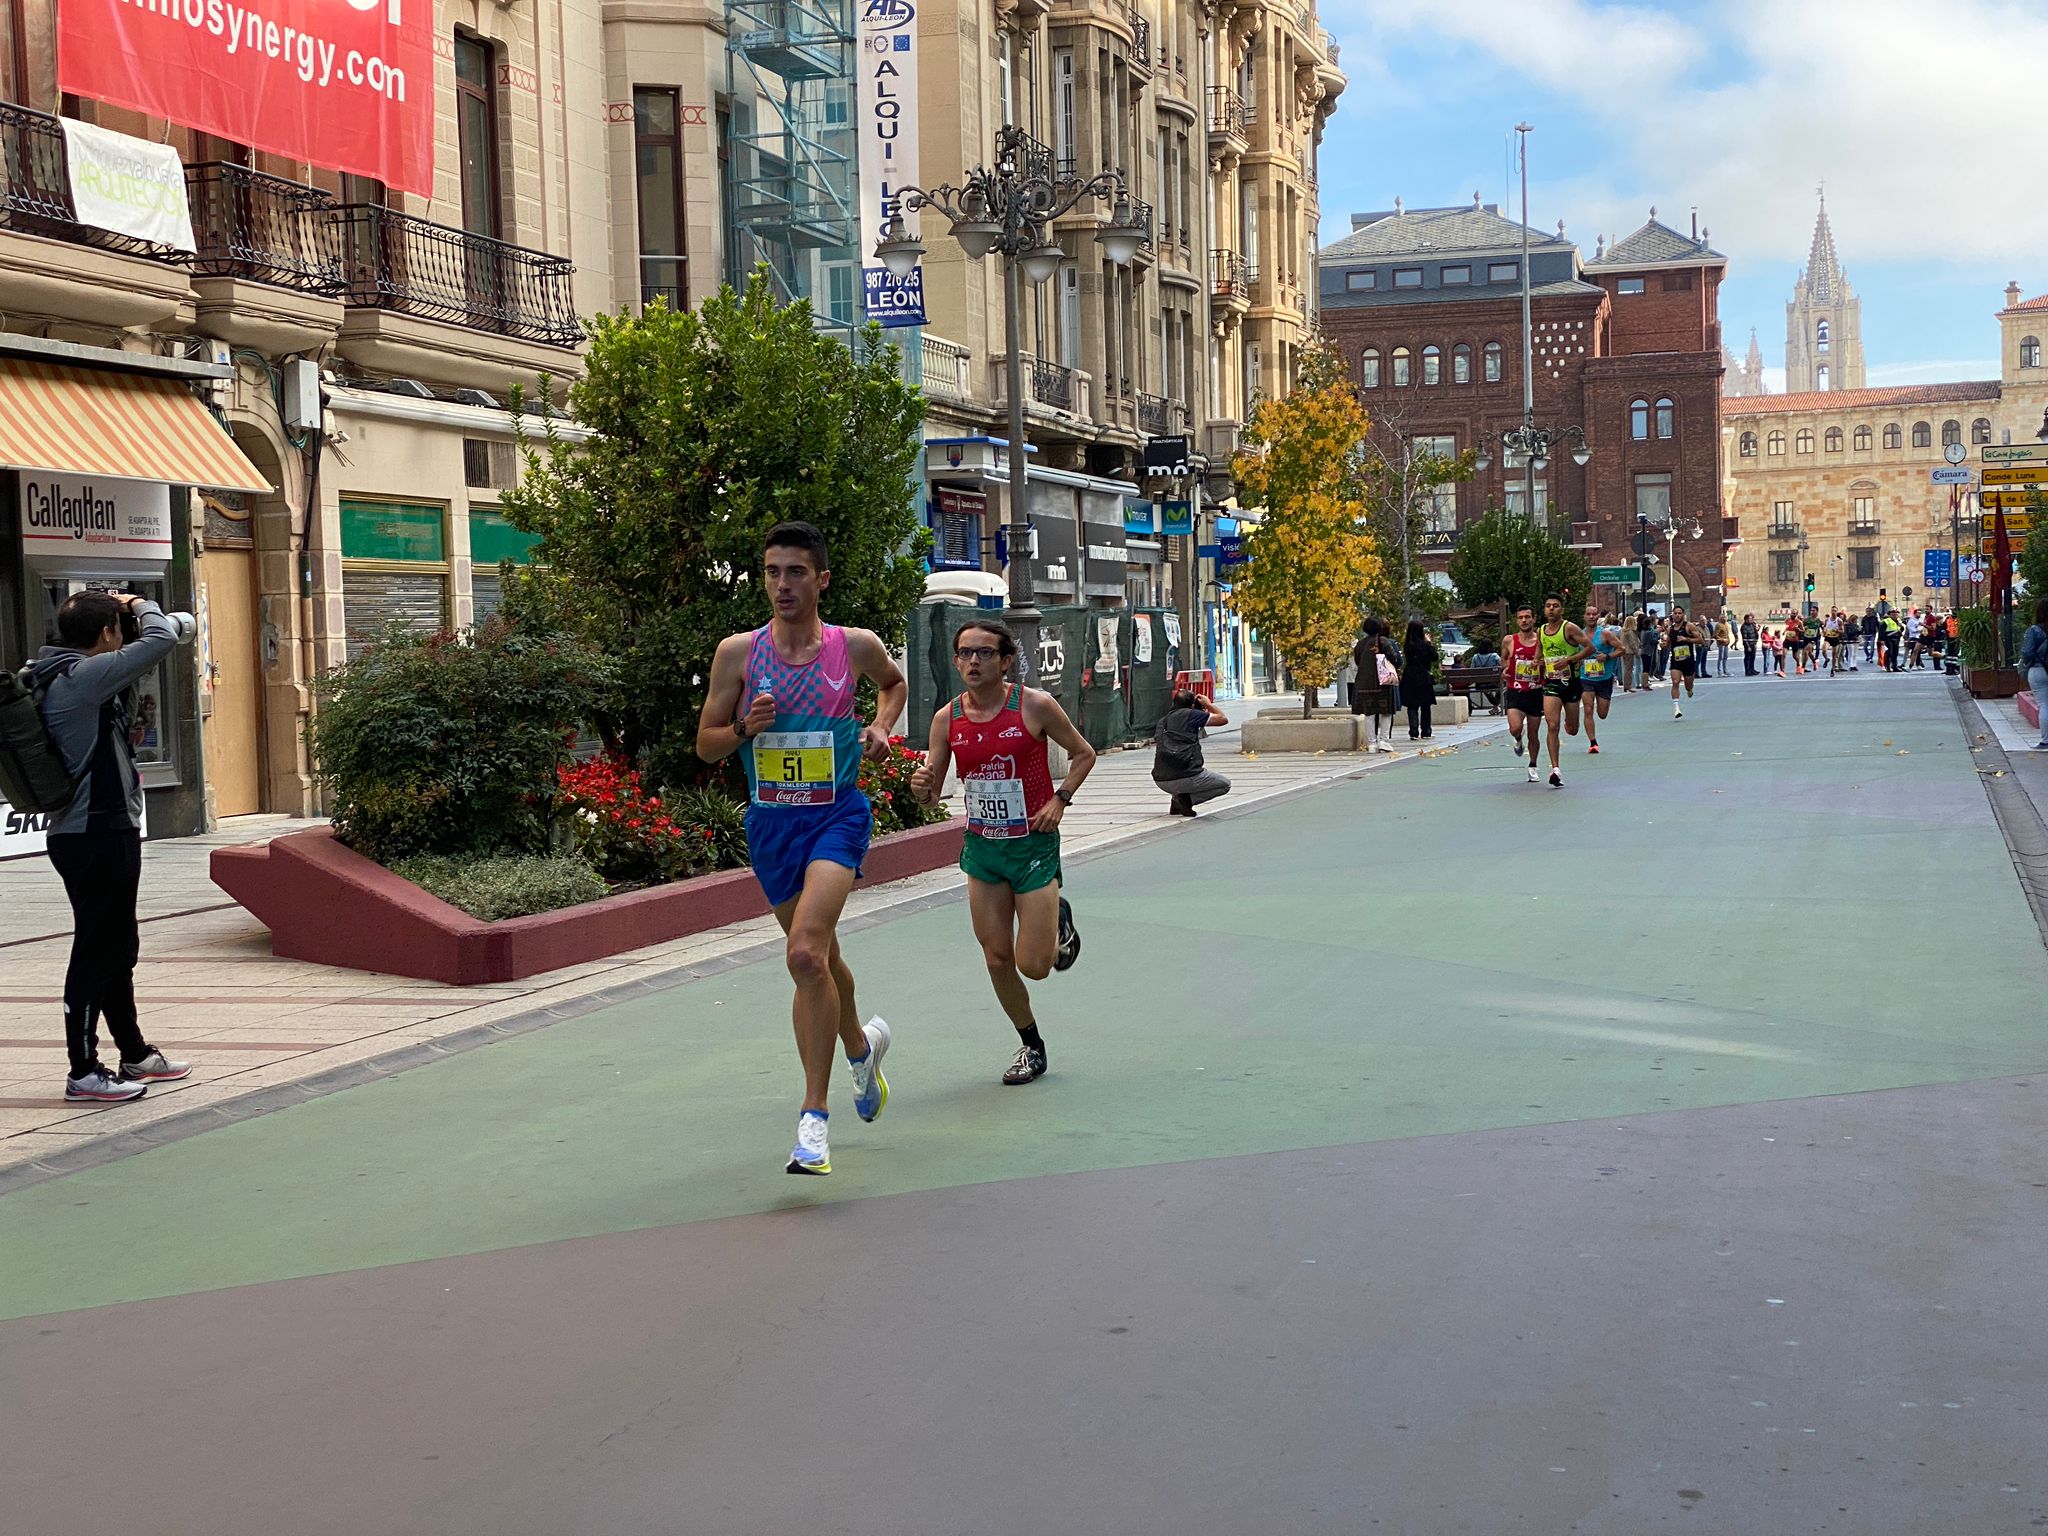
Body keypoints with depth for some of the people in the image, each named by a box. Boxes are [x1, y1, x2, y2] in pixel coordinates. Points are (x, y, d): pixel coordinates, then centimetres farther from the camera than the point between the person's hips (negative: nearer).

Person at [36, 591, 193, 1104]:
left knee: (118, 950, 18)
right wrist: (138, 605, -3)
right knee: (95, 953, -4)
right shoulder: (82, 676, -18)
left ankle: (135, 1055, 28)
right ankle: (84, 1072, 2)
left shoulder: (73, 677, 12)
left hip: (105, 834, 11)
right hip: (96, 836, -11)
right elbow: (159, 640, -21)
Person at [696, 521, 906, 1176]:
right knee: (818, 957, 18)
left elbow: (893, 682, 22)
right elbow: (705, 745, 5)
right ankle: (862, 1043, 50)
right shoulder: (738, 652, -2)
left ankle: (814, 1116, -15)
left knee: (805, 954, -22)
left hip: (838, 814, -3)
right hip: (770, 821, 3)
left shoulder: (856, 646, -2)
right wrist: (745, 728, -15)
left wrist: (880, 728, 3)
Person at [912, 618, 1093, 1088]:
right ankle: (1031, 1047, 27)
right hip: (981, 848, 3)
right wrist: (922, 786, -19)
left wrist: (1059, 800, -10)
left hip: (1033, 844, -3)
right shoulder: (947, 719, -2)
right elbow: (933, 792, 4)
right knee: (998, 960, 5)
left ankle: (1059, 922, 29)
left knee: (1034, 965, -6)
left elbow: (1083, 753, 3)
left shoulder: (1035, 706, -11)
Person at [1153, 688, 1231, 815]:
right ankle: (1187, 799, -4)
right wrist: (1208, 704, 21)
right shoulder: (1190, 714, -3)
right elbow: (1223, 719, 2)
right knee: (1225, 784, 13)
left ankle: (1177, 797, 13)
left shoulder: (1162, 721, 16)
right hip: (1184, 778, -7)